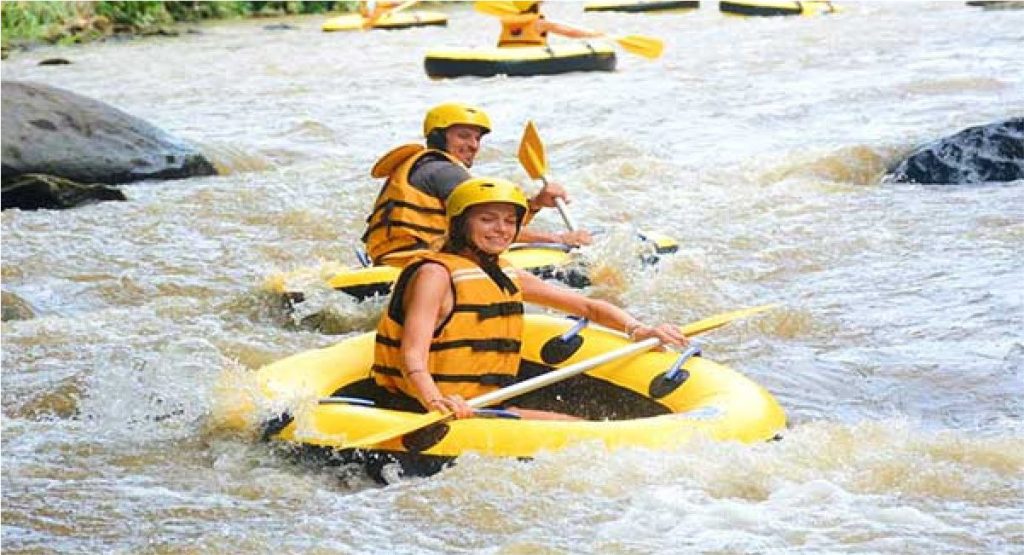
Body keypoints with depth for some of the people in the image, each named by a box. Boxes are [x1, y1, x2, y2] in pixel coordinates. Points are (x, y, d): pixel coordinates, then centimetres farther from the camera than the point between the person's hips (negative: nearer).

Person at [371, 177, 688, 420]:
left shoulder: (507, 277, 16)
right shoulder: (436, 274, -10)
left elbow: (587, 307, 20)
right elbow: (412, 356, -22)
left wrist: (635, 329, 0)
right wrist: (434, 401, -43)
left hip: (483, 409, 9)